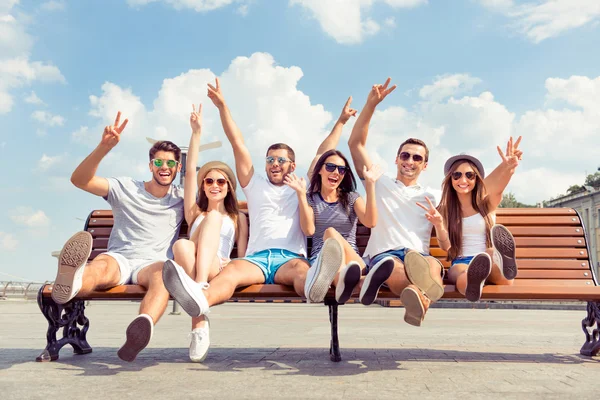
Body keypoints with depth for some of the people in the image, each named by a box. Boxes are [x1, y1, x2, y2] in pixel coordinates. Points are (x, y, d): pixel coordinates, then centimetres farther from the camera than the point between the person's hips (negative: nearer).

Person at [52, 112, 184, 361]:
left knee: (162, 273, -40)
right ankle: (70, 281, -77)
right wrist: (104, 147, -14)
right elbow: (79, 180, 1)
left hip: (153, 263, 0)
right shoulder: (126, 188, 12)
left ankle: (143, 325, -71)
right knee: (101, 265, -39)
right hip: (120, 258, 0)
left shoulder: (182, 198, 21)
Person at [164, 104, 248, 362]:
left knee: (213, 217, -26)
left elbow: (243, 256, 16)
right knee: (180, 245, -36)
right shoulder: (194, 212, 25)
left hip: (219, 272, -1)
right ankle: (199, 324, -47)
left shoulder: (238, 218, 25)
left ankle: (200, 288, -47)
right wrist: (196, 132, 8)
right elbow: (190, 171, 14)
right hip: (189, 268, 1)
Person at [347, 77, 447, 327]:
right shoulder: (380, 184, 23)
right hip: (384, 254, 1)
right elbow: (355, 144, 11)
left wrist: (438, 220, -11)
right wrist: (371, 104, 1)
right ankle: (421, 296, -70)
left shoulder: (433, 196, 24)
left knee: (433, 266, -39)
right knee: (395, 267, -38)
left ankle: (418, 297, -72)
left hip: (420, 256, 0)